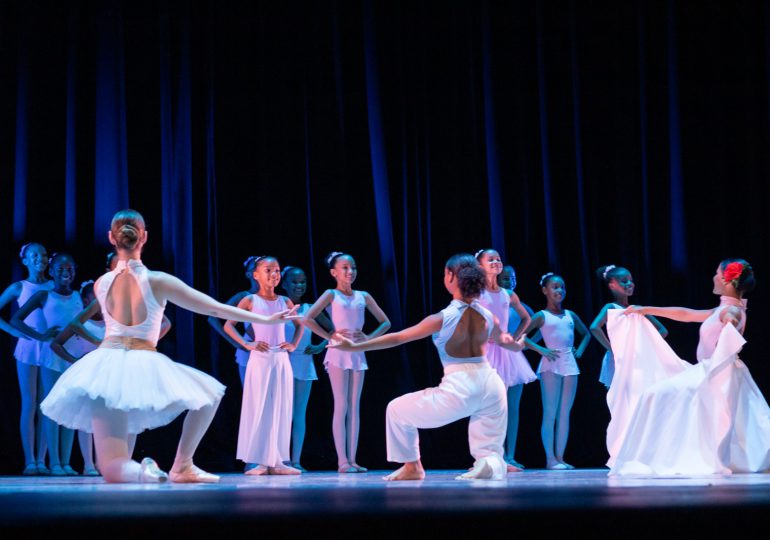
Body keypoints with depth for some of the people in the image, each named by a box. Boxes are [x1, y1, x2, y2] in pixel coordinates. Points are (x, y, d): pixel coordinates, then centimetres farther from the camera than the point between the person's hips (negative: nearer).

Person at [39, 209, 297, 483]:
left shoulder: (100, 284, 6)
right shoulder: (158, 281, -2)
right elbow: (216, 308, 2)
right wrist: (266, 319, 9)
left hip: (105, 366, 3)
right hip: (144, 367, -3)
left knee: (112, 468, 4)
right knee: (210, 393, 23)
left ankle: (140, 471, -31)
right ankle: (182, 466, 13)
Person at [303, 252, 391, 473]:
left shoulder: (363, 296, 10)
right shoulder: (331, 295, -1)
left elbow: (385, 322, 16)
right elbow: (307, 318, -12)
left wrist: (369, 337, 1)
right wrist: (329, 336, -11)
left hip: (358, 354, 4)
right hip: (338, 353, -4)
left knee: (354, 407, 4)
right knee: (341, 406, -5)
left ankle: (352, 459, 6)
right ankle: (342, 461, -5)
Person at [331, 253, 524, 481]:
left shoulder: (443, 319, -8)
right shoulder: (487, 316, 7)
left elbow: (398, 338, -5)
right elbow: (504, 340, 29)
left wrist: (355, 346, 1)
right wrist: (517, 345, 53)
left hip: (459, 389, -5)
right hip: (492, 383, 5)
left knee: (397, 410, 16)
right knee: (488, 452, 18)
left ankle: (412, 467, 21)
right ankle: (490, 464, -16)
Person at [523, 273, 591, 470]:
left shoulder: (570, 315, 14)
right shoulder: (542, 316, 0)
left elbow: (586, 333, 30)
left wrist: (580, 350, 14)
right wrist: (540, 350, -11)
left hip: (570, 365, 5)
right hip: (551, 366, -5)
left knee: (564, 414, 4)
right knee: (550, 414, -4)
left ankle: (560, 457, 8)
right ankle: (550, 459, -4)